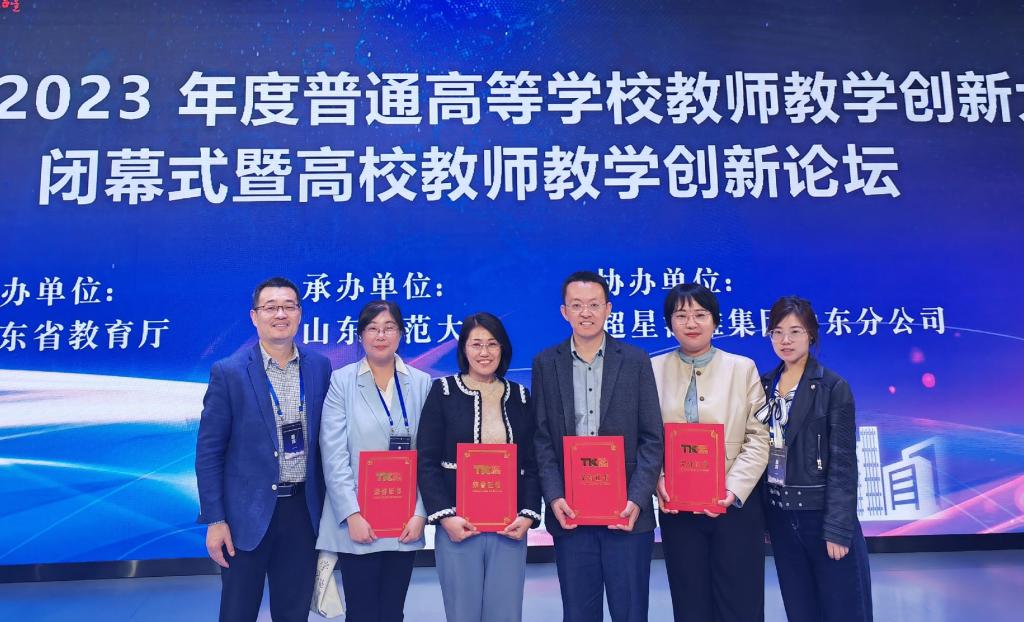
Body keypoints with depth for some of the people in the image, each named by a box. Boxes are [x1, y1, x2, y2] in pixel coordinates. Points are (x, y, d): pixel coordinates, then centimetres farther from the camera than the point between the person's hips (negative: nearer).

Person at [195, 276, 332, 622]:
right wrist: (214, 520, -9)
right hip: (248, 511, -3)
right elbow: (209, 451, -6)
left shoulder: (319, 367, 1)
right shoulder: (229, 372, -8)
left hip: (303, 508, 3)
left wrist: (327, 503, 8)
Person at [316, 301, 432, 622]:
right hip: (358, 522, -2)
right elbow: (334, 454, -7)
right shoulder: (341, 381, -2)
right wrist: (352, 515, -13)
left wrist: (421, 513, -6)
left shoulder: (422, 383, 4)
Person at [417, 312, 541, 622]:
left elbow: (532, 464, 8)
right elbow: (427, 462, -3)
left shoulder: (519, 396, 9)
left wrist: (529, 515, -5)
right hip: (458, 526, -2)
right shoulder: (443, 391, 1)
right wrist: (445, 516, -12)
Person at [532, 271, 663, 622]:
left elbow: (652, 438, 0)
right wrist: (554, 497, -8)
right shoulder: (546, 364, 5)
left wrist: (637, 500, -10)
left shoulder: (636, 361, 2)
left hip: (626, 511, -1)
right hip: (570, 511, 1)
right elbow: (542, 439, 3)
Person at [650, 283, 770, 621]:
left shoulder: (743, 367, 5)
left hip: (735, 504, 0)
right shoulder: (653, 369, 5)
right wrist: (658, 481, -15)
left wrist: (733, 489, -14)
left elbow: (758, 439, -2)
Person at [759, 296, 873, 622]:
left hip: (822, 513, -4)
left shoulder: (833, 387, -8)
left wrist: (838, 528, -15)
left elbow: (843, 463, -10)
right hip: (779, 515, 4)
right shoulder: (764, 385, 6)